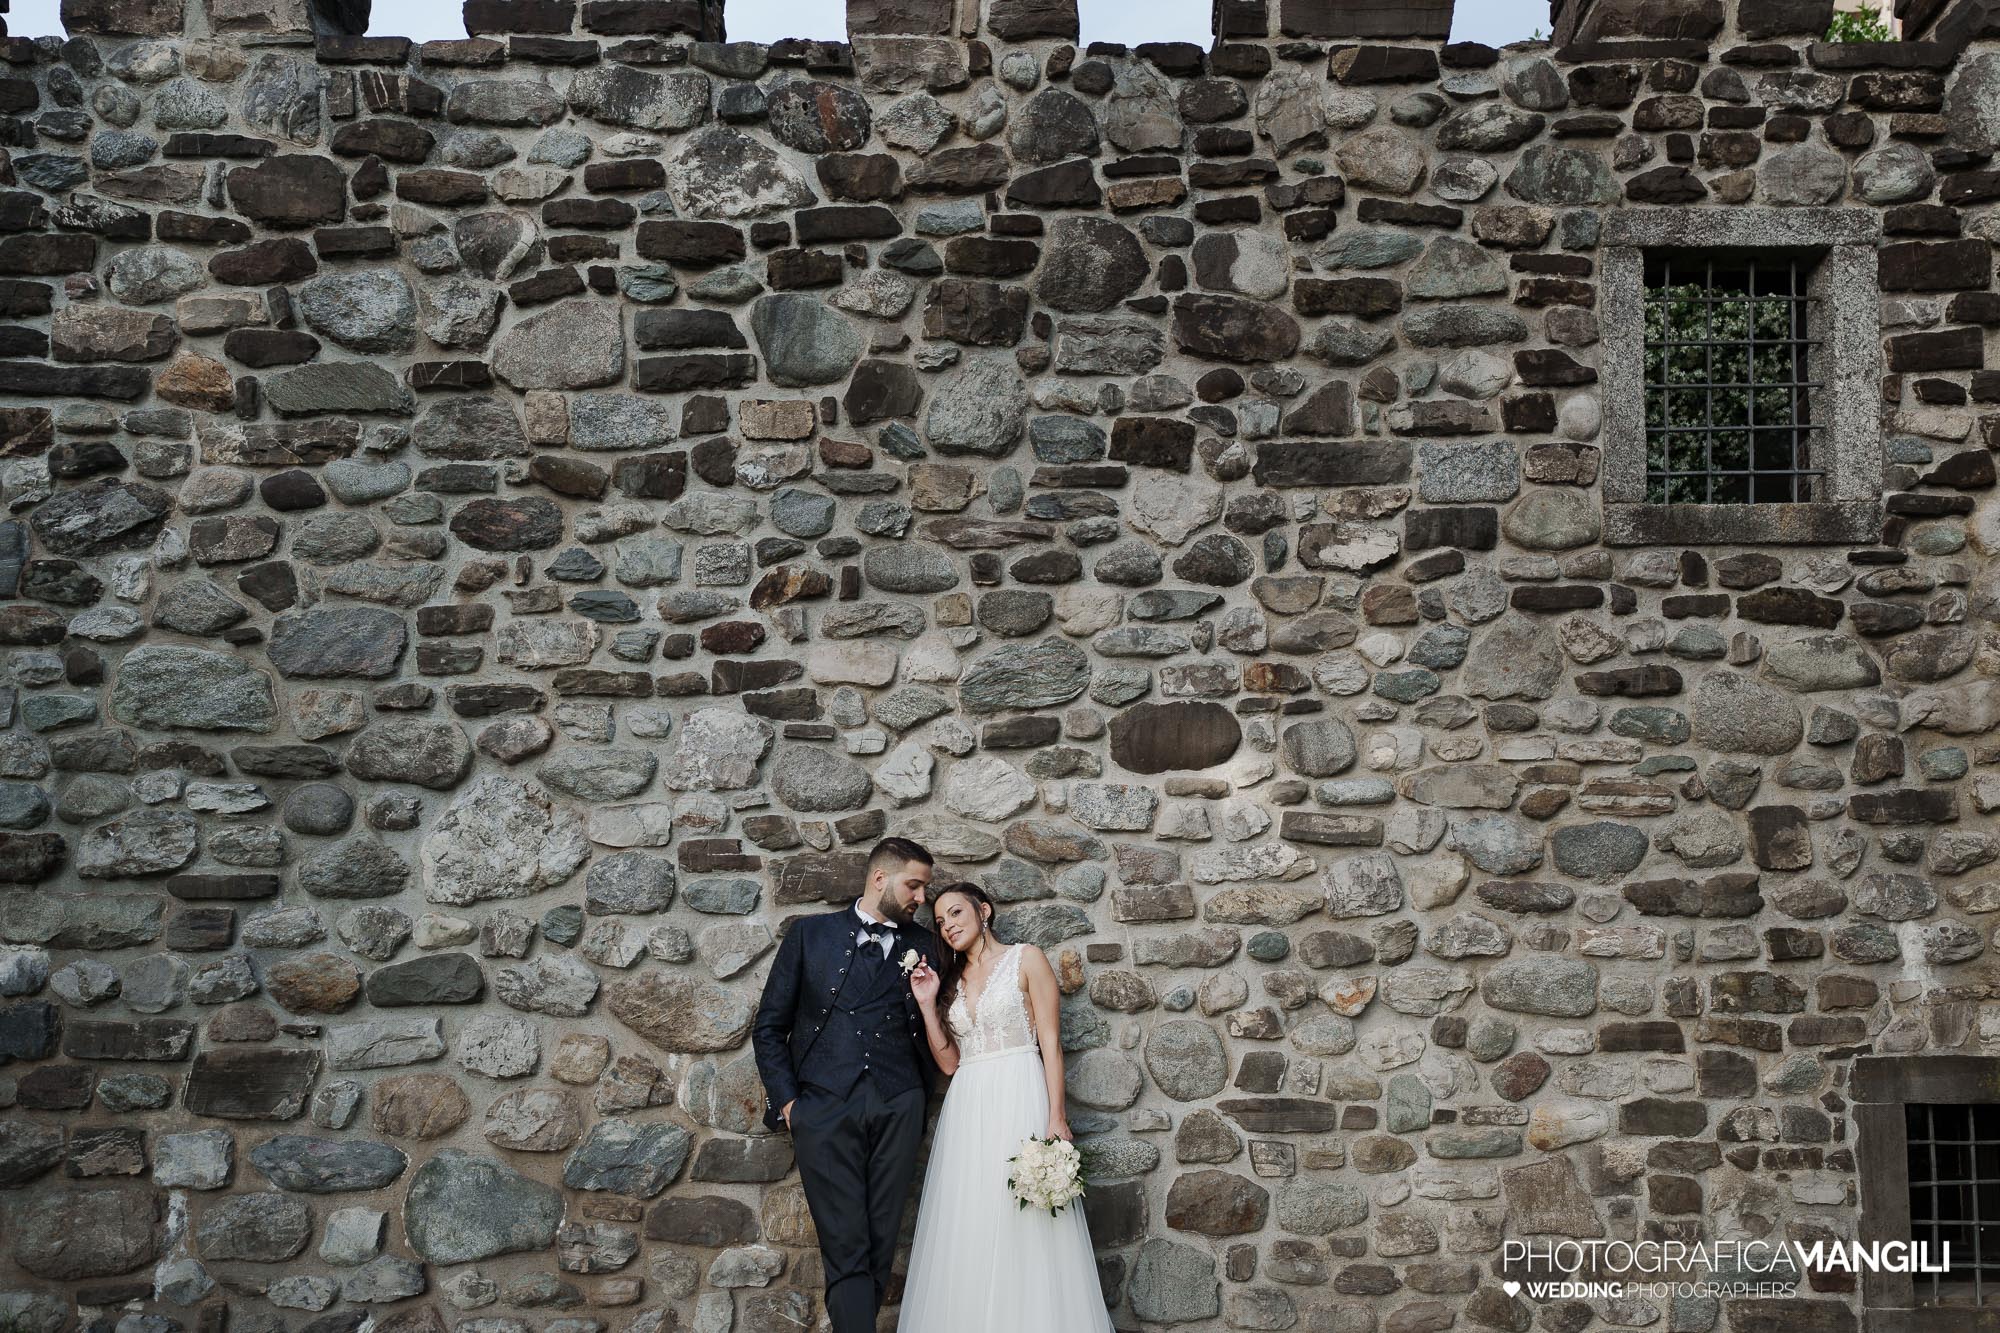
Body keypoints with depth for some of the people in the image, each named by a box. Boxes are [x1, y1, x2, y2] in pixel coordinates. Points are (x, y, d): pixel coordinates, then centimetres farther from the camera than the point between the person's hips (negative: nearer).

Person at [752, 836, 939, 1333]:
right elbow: (769, 1026, 9)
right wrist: (787, 1100, 0)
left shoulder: (922, 947, 13)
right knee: (846, 1249, -6)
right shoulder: (810, 933, 9)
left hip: (897, 1106, 2)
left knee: (881, 1244, 2)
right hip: (824, 1105, -2)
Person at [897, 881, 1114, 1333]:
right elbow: (949, 1061, 13)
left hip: (1020, 1104, -5)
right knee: (969, 1233, 3)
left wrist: (1057, 1119, -14)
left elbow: (1051, 1042, -5)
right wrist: (928, 1004, 4)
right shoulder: (952, 980, 18)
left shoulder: (1025, 959, 2)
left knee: (1026, 1232, -7)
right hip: (967, 1112, 5)